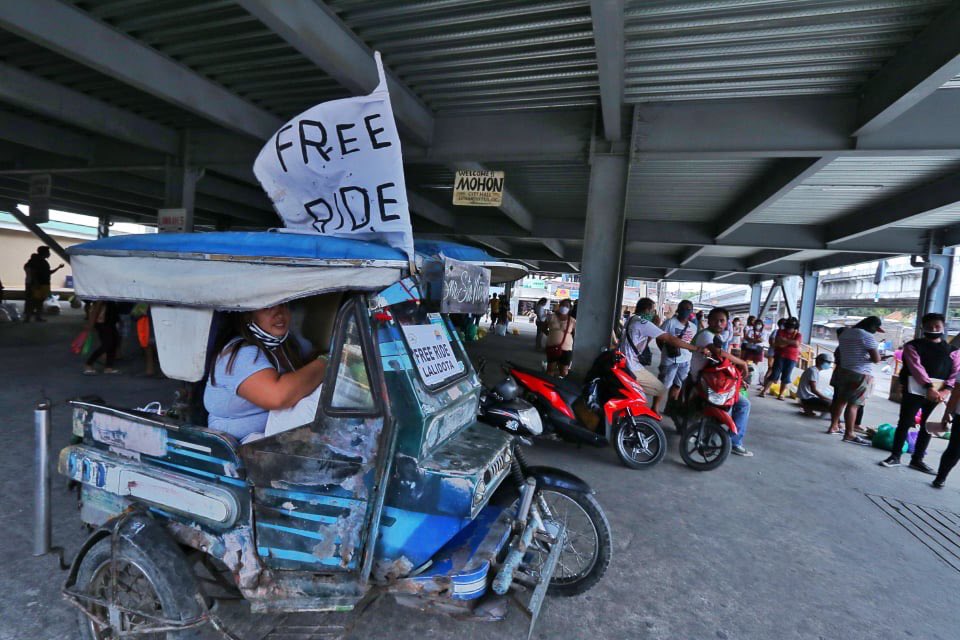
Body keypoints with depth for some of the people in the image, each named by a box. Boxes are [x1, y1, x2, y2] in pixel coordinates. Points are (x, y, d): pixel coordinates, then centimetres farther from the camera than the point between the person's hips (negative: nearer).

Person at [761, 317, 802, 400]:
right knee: (774, 374, -6)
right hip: (780, 356, -1)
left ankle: (780, 394, 11)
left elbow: (797, 344, -16)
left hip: (791, 358, 1)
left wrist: (785, 340, -12)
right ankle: (764, 390, 0)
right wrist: (791, 342, -12)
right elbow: (778, 343, -11)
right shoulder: (781, 332, 3)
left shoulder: (798, 335, 4)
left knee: (785, 377, 3)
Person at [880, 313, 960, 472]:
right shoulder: (913, 346, 2)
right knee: (905, 423, -1)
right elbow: (916, 367, -11)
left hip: (939, 393, 3)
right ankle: (895, 456, 7)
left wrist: (946, 390, -14)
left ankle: (917, 460, 20)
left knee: (928, 427, 10)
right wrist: (929, 387, -22)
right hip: (915, 390, -3)